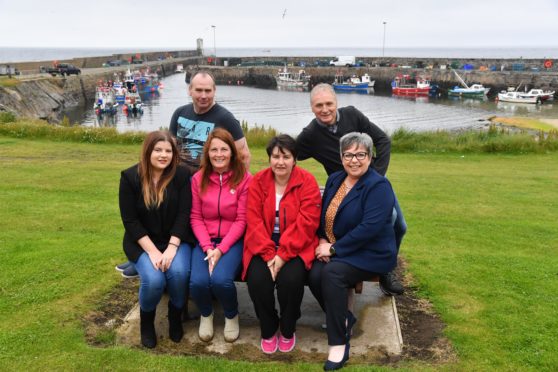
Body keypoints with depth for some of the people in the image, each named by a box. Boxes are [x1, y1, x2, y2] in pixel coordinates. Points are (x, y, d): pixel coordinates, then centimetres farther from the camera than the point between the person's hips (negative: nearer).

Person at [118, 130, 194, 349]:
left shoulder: (182, 175, -7)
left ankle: (176, 316, 3)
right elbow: (130, 220, -10)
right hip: (143, 242, -1)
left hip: (176, 239, 1)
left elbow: (184, 214, -10)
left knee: (179, 272, -29)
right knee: (154, 280, -27)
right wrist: (153, 251, -19)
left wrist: (172, 248, -21)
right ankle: (146, 320, 7)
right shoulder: (130, 177, -9)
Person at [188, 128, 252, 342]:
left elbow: (242, 220, -8)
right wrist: (207, 247, -12)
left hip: (233, 241, -2)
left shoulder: (244, 179, -6)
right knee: (198, 282, -24)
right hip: (205, 241, 2)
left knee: (221, 279, -29)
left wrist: (221, 249, -17)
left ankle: (232, 316, 6)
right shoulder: (198, 179, 3)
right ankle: (206, 315, 13)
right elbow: (196, 217, 2)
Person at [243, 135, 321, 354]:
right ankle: (268, 330, 6)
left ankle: (288, 330, 3)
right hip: (263, 247, 2)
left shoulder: (307, 182, -5)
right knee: (257, 280, -24)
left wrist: (283, 255, -20)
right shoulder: (258, 182, 1)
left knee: (291, 279, -28)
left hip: (296, 247, -2)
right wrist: (269, 255, -17)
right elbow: (254, 222, -5)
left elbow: (306, 223, -13)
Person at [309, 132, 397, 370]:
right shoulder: (334, 180, 10)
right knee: (315, 275, -23)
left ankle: (338, 344, -18)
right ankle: (344, 319, 4)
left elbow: (370, 227, -23)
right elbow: (323, 215, 15)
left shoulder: (378, 186, -13)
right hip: (335, 251, 6)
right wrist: (322, 240, -4)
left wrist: (334, 248, -20)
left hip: (370, 254, -6)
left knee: (332, 273, -31)